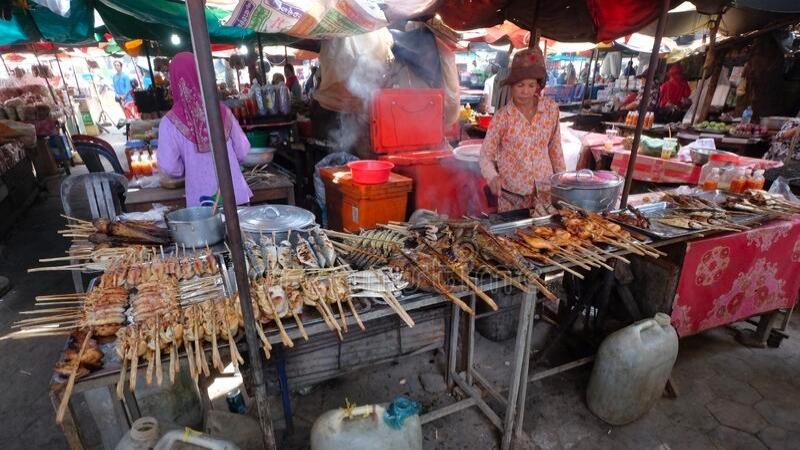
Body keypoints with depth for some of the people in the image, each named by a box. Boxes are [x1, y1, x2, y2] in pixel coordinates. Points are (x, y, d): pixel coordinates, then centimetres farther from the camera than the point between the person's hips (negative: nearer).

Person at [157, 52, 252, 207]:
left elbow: (169, 167, -10)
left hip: (201, 201, -1)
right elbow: (242, 150, 2)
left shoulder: (170, 122, -8)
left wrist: (188, 170, 11)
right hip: (236, 195, 2)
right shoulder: (222, 110, -2)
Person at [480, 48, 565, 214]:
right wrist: (493, 177, -26)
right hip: (512, 193, -2)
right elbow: (486, 154, -8)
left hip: (544, 189, 3)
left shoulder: (551, 108, -2)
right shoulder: (502, 116, -10)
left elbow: (554, 146, 8)